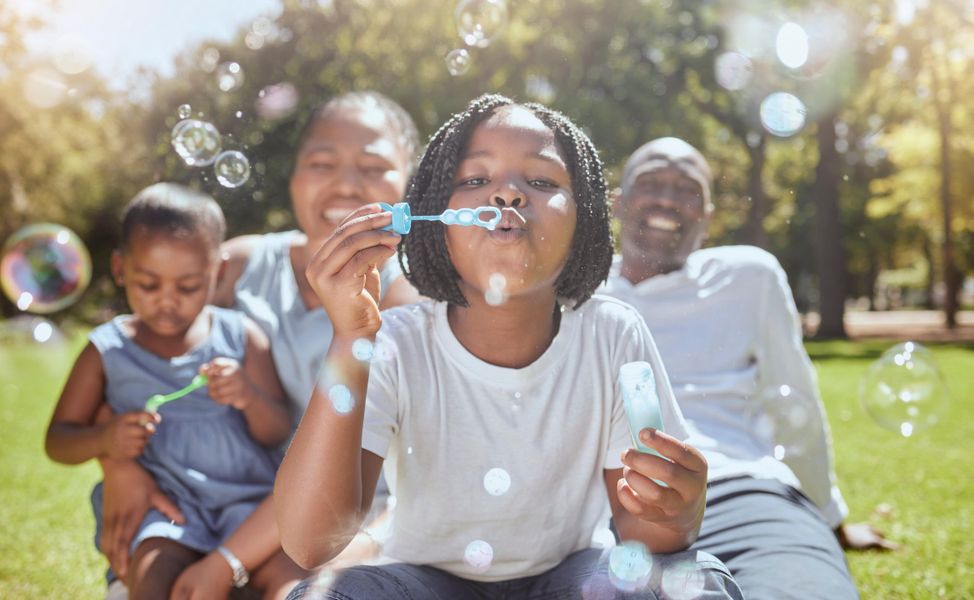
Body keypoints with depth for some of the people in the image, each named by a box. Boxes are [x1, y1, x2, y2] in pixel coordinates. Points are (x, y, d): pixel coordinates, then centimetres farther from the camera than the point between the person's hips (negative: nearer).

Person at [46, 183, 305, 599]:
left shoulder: (240, 336, 6)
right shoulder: (107, 350, 7)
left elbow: (278, 434, 6)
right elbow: (58, 440, 12)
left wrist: (250, 397, -17)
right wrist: (103, 439, -11)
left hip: (246, 496, 1)